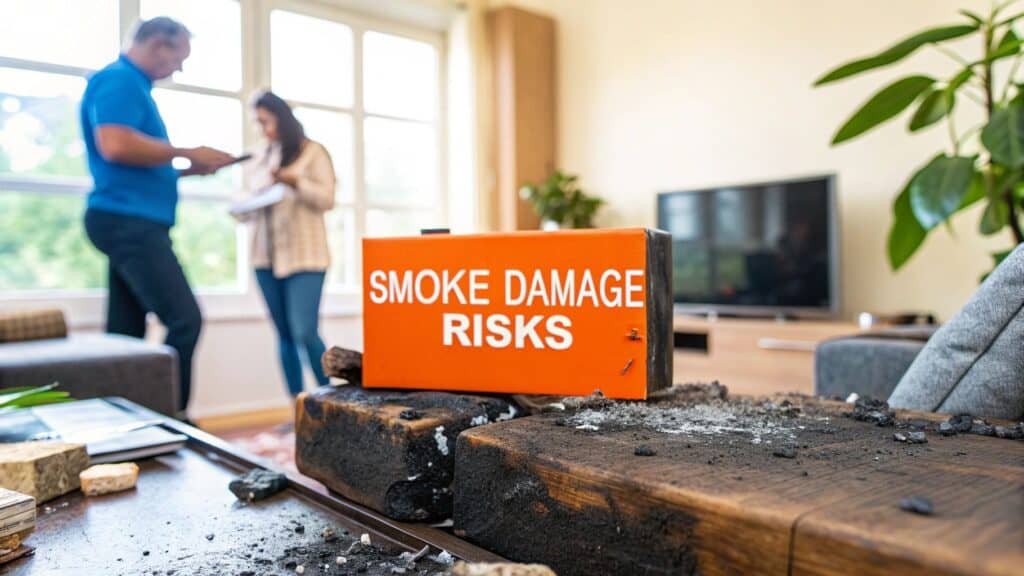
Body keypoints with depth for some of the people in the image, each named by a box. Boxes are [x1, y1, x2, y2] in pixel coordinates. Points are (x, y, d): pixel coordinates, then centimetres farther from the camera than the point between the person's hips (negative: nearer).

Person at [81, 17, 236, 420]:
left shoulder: (132, 87, 23)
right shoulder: (118, 80, -7)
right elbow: (115, 145, -24)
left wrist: (188, 170, 15)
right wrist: (186, 152, -13)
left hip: (132, 222, 10)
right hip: (129, 220, -10)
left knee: (126, 334, 8)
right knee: (185, 319, -14)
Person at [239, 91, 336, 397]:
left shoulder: (313, 152, 2)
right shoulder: (257, 156, 17)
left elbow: (327, 198, -5)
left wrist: (294, 180, -18)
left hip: (304, 255, -5)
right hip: (266, 255, 5)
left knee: (305, 333, -13)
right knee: (284, 335, 6)